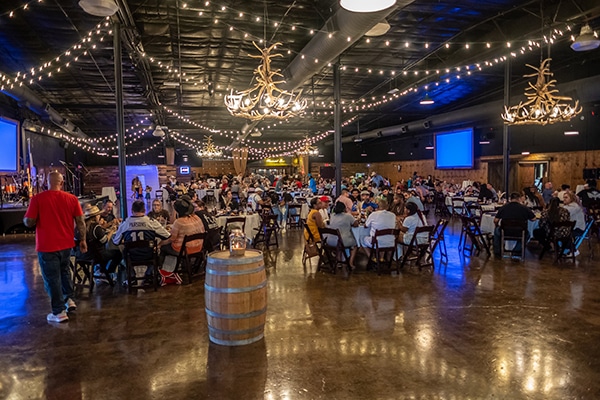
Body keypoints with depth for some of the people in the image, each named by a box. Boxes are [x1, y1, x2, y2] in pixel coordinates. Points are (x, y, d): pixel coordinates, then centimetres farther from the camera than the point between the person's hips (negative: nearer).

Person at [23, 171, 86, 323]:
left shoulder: (37, 199, -11)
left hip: (47, 246, -3)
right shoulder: (71, 198, -3)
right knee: (64, 271, 26)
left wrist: (26, 218, 13)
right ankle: (69, 299, 24)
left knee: (52, 278, 5)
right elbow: (80, 221, -1)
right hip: (66, 244, 4)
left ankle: (59, 312, 10)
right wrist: (83, 240, 9)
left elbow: (29, 222, -10)